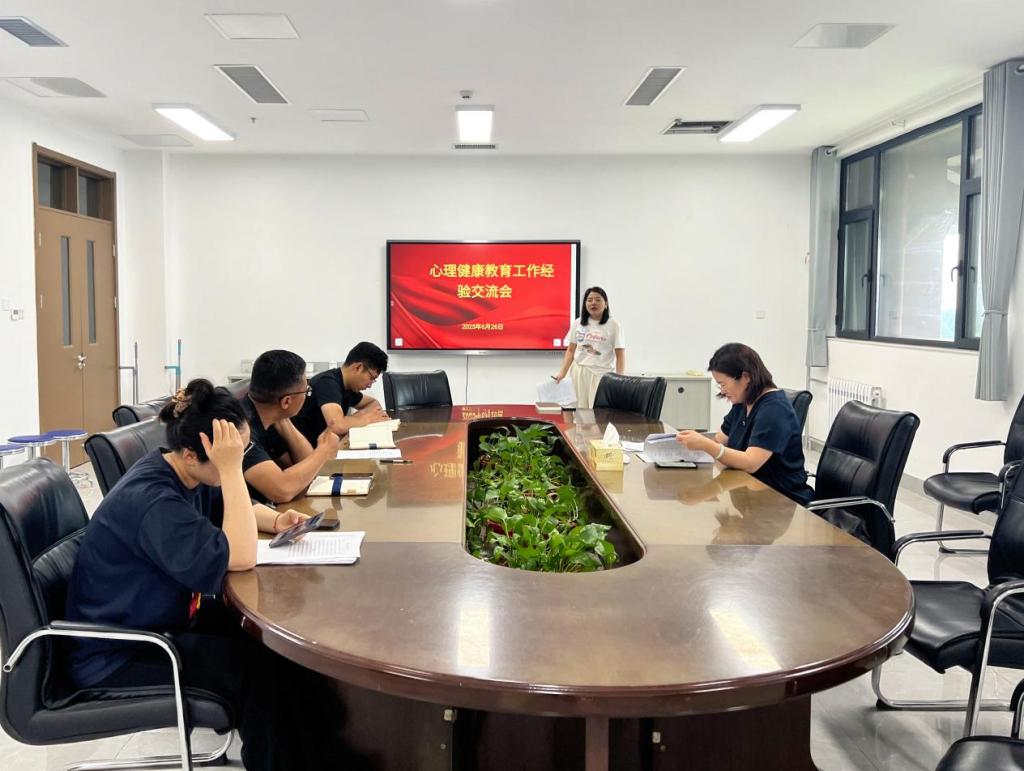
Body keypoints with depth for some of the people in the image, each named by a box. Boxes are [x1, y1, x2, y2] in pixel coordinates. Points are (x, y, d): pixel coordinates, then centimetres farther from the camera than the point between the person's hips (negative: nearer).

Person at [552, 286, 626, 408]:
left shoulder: (613, 325, -2)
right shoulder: (578, 323, 8)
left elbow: (620, 355, -3)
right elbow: (570, 351, 11)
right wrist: (562, 373, 1)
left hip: (602, 374, -3)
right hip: (579, 372, 3)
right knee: (579, 410, 0)